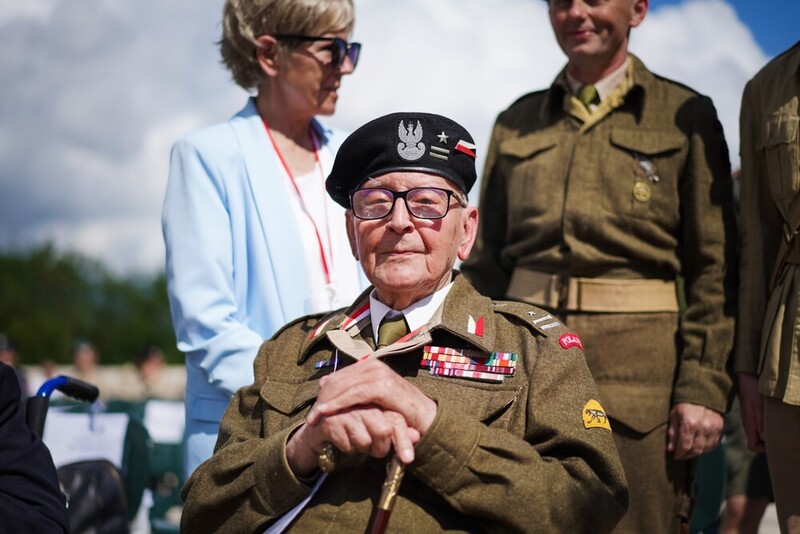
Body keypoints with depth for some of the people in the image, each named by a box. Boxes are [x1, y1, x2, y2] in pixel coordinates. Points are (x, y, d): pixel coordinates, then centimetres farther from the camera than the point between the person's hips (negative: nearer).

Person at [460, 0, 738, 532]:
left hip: (639, 364, -3)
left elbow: (714, 268, -1)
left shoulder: (685, 116, 4)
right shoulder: (516, 124, 13)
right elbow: (486, 262, 15)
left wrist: (704, 386, -9)